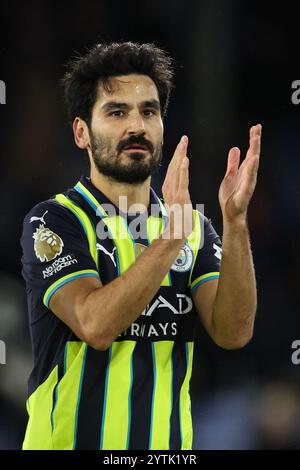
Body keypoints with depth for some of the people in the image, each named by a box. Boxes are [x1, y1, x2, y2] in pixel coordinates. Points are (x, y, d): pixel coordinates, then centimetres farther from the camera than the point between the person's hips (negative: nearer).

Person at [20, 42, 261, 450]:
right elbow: (95, 325, -25)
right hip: (74, 441, -4)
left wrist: (235, 221, -21)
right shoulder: (54, 221, -9)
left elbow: (233, 332, -11)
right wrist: (172, 235, -30)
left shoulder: (195, 226, 5)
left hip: (168, 444, 4)